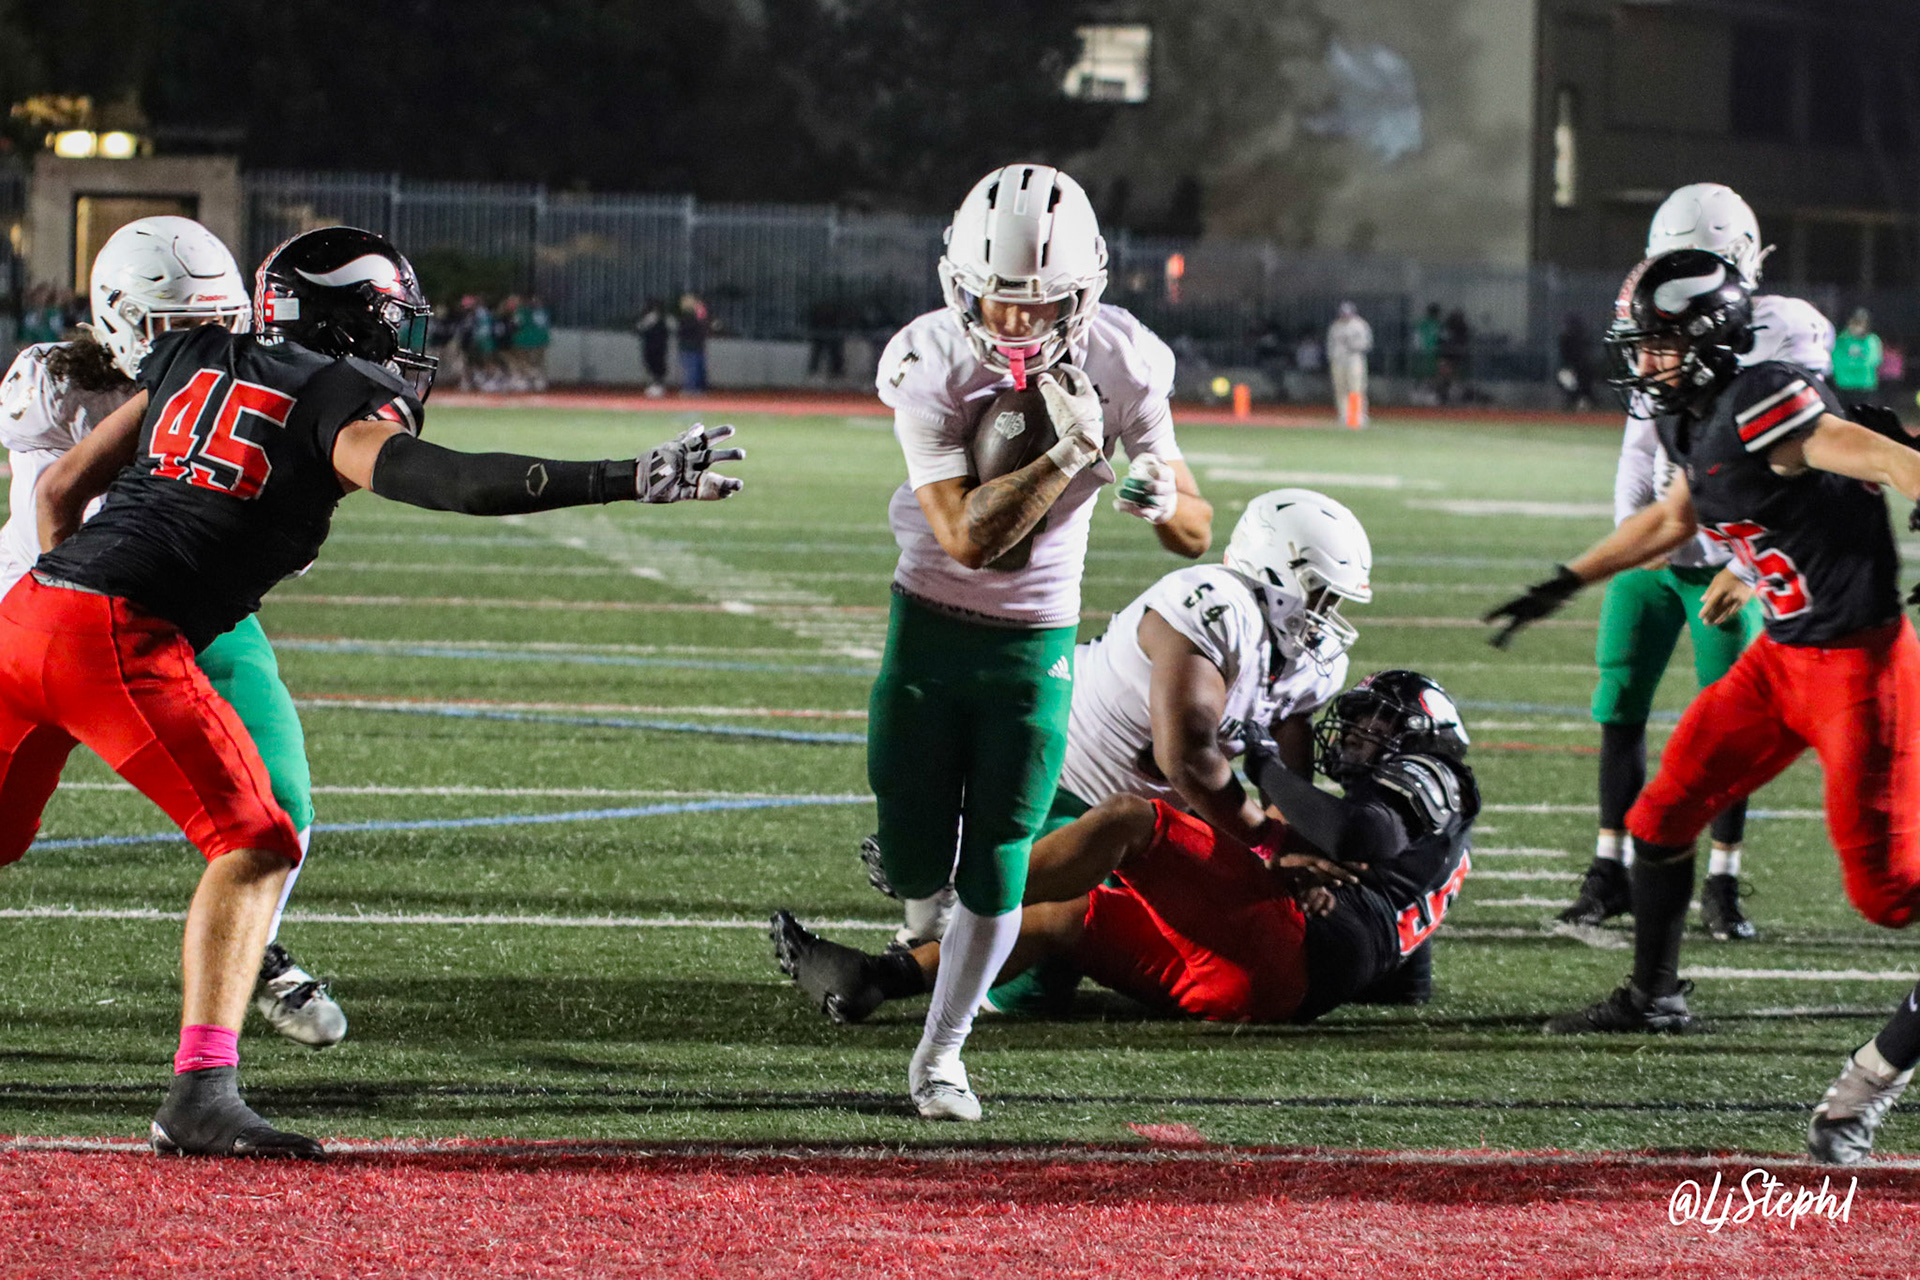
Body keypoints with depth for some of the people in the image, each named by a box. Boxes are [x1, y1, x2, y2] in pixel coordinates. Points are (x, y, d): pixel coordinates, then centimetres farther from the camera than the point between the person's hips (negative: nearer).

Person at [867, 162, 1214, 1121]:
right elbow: (969, 539, -28)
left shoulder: (1116, 363, -14)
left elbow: (1198, 536, -8)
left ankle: (939, 1055, 19)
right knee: (915, 874, 2)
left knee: (993, 880, -3)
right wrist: (1071, 453, -37)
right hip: (929, 628, -1)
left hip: (1035, 646, 1)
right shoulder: (933, 366, -20)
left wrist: (1165, 500, -32)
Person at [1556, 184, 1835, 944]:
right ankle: (1611, 869, 10)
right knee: (1619, 710, 1)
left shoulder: (1784, 336, -9)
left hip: (1725, 562, -5)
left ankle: (1722, 885, 8)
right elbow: (1639, 451, 10)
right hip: (1651, 557, 5)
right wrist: (1632, 525, -8)